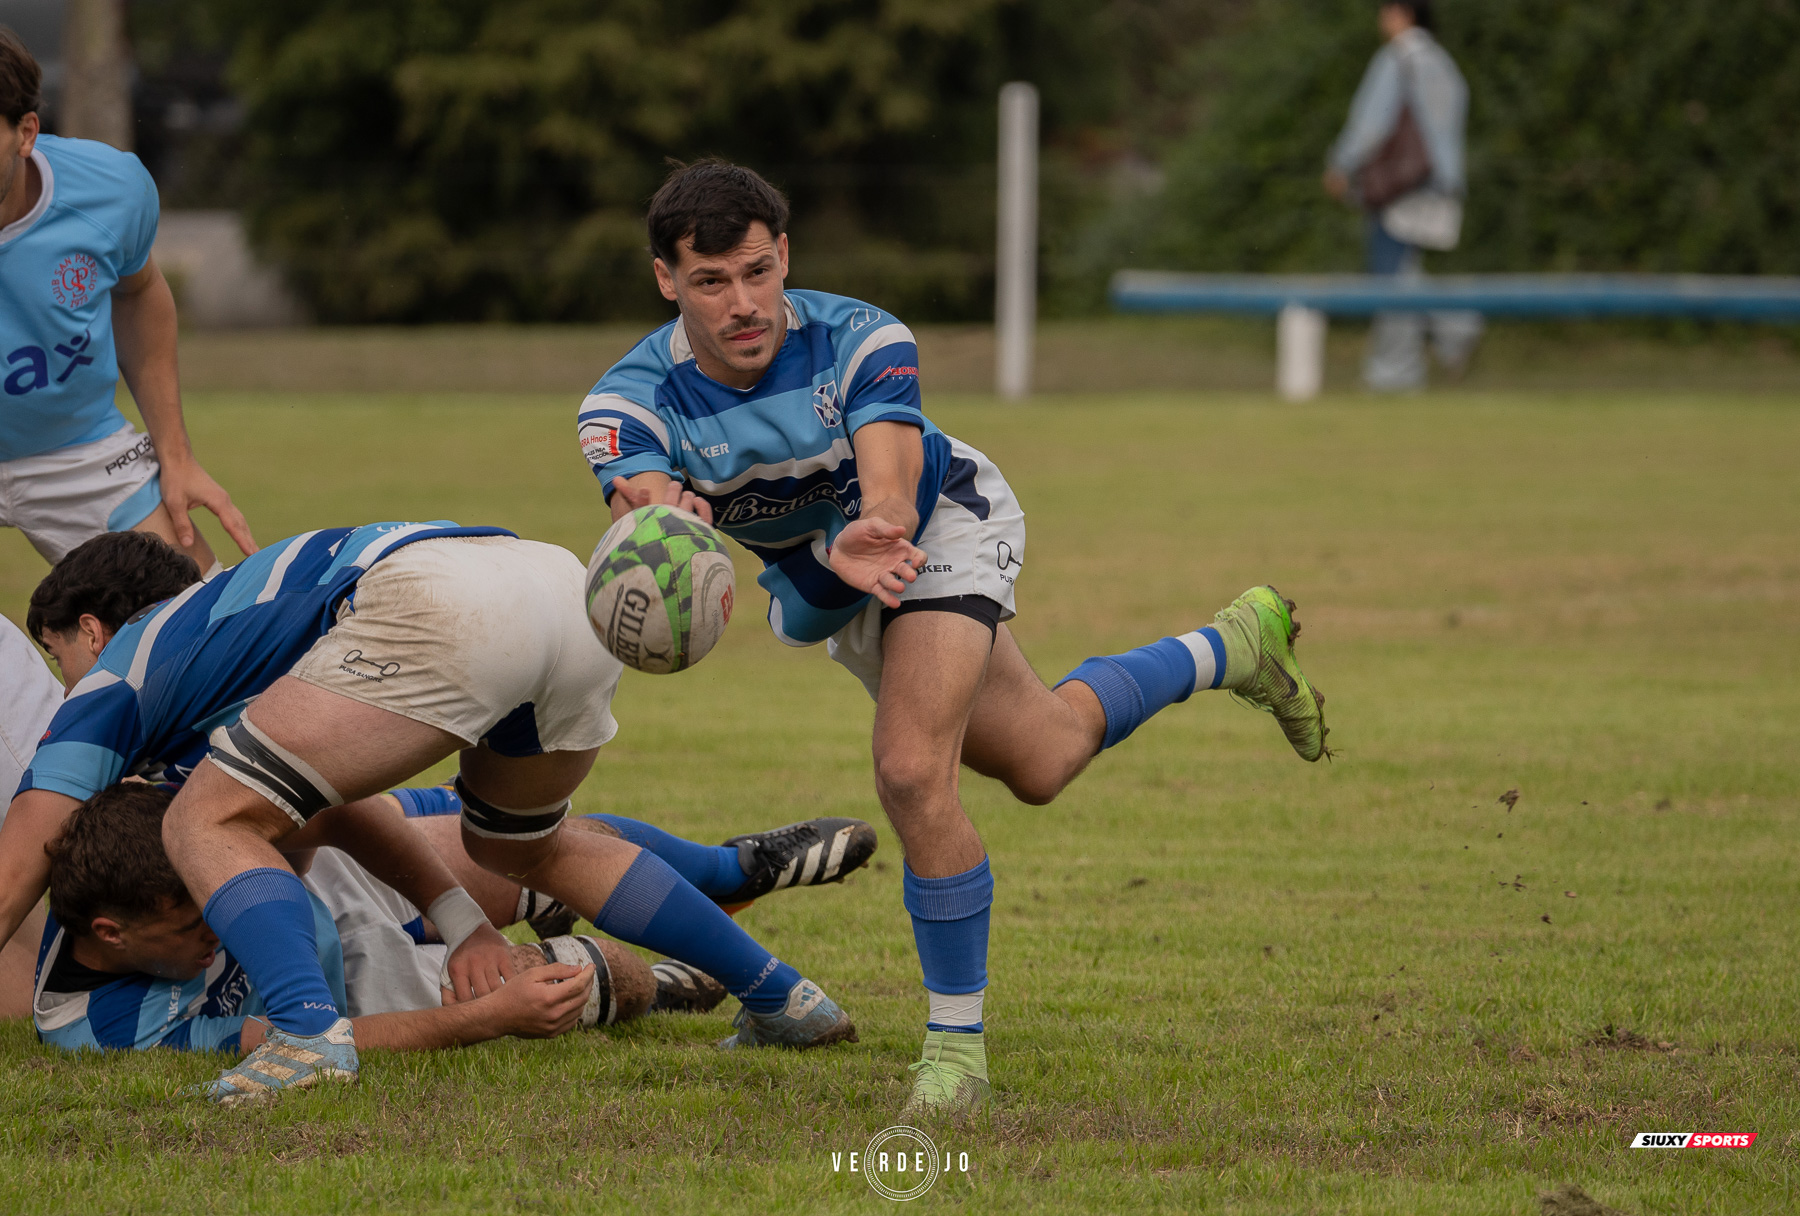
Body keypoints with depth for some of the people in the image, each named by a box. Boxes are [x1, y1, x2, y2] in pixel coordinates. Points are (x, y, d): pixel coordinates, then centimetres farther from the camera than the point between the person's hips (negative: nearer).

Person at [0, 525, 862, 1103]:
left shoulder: (112, 679, 20)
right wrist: (464, 923, 26)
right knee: (519, 847, 35)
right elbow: (336, 812, 37)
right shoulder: (230, 623, 39)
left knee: (211, 822, 0)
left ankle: (309, 1036, -22)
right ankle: (782, 1000, 35)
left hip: (438, 598, -9)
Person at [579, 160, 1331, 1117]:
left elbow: (892, 496, -49)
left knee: (913, 775, -27)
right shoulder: (631, 401, -30)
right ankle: (1234, 648, 50)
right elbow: (643, 507, -47)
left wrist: (871, 535, -74)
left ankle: (957, 1039, -9)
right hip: (821, 576, 5)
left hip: (942, 525, -5)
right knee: (1040, 761, 21)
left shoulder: (861, 343, -36)